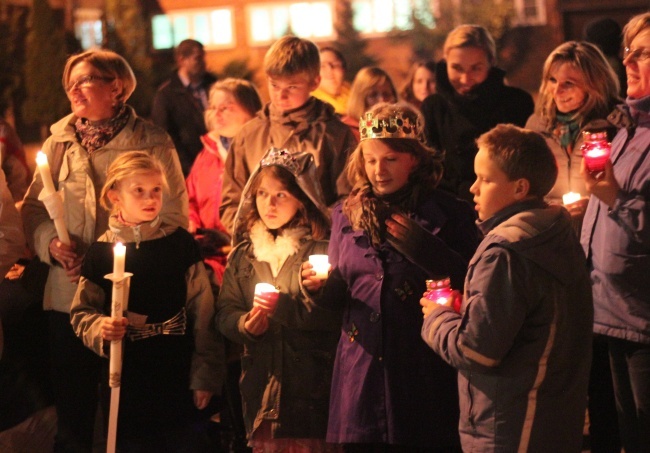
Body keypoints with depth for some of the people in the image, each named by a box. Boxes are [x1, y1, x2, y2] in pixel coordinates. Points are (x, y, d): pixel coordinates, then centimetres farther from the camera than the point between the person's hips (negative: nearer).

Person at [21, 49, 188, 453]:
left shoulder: (151, 142, -3)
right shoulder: (60, 141, 9)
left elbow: (173, 218, -7)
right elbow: (34, 207, 11)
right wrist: (51, 242, -10)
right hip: (68, 294, 4)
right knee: (72, 402, 9)